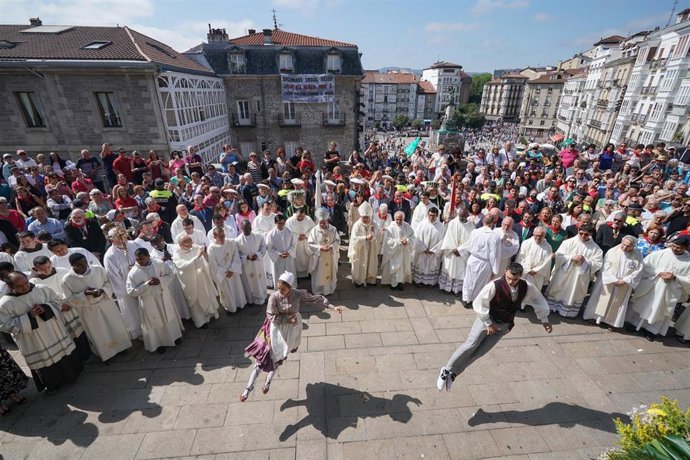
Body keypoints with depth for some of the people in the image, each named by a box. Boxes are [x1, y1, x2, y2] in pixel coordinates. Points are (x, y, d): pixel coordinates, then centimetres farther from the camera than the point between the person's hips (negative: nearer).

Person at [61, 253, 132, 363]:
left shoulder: (99, 270, -12)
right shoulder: (67, 280, -16)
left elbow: (108, 283, 0)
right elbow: (69, 300, -10)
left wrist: (101, 290, -20)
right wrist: (84, 294, -26)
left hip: (106, 304, 2)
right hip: (88, 311, -2)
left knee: (116, 327, 19)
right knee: (99, 335, 15)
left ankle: (120, 347, 43)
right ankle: (105, 355, 38)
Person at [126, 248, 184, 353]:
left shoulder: (159, 263, -13)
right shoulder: (133, 272, -19)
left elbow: (171, 274, -1)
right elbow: (131, 291, -18)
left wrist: (160, 280, -19)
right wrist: (147, 284, -28)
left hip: (164, 297, 3)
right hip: (149, 302, -3)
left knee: (169, 316, 21)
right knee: (154, 323, 13)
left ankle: (174, 336, 45)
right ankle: (159, 343, 36)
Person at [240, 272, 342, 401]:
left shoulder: (298, 294, -20)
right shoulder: (274, 297, -22)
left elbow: (316, 299, -13)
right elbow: (271, 317, -18)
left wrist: (332, 307, -18)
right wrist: (288, 319, -22)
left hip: (291, 330, 1)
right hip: (277, 329, -1)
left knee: (277, 358, 19)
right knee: (263, 357, 4)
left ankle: (268, 381, 46)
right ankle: (249, 387, 23)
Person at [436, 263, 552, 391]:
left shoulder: (527, 288, -15)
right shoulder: (494, 286, -29)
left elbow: (539, 300, 7)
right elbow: (478, 304, -20)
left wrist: (544, 320, 12)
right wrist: (488, 323, -16)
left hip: (504, 326, 4)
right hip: (487, 319, -4)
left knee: (480, 351, 0)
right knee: (471, 344, -15)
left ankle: (453, 373, 12)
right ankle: (447, 370, 0)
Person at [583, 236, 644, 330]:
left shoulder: (638, 256, -5)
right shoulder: (612, 251, -9)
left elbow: (638, 271, -7)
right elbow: (606, 267, -10)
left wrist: (625, 280, -16)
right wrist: (613, 280, -17)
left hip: (624, 286, 1)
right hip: (607, 282, -1)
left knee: (618, 304, 12)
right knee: (602, 300, 9)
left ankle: (612, 321, 25)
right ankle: (595, 316, 22)